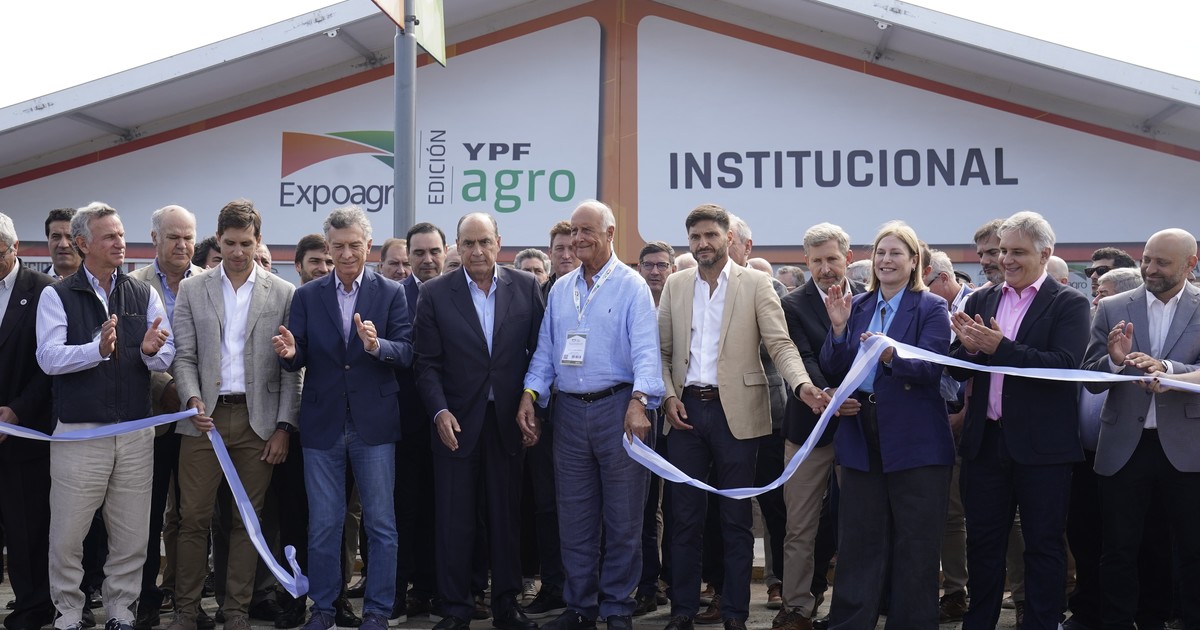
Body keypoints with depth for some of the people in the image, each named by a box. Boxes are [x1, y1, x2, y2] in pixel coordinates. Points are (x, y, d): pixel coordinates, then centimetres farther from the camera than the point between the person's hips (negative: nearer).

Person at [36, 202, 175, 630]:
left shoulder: (143, 295, 9)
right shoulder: (57, 296, 1)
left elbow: (168, 357, 3)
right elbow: (49, 358, -11)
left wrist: (151, 352, -20)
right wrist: (97, 349, -26)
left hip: (136, 434, 3)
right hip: (79, 433, -2)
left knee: (132, 536, 8)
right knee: (67, 535, 2)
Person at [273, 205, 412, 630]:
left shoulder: (391, 294, 1)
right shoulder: (307, 296, 5)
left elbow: (407, 353, -8)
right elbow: (298, 359, 1)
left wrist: (377, 346, -28)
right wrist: (290, 353, -22)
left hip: (374, 424, -1)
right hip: (322, 424, 1)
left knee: (381, 524, 5)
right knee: (323, 524, 9)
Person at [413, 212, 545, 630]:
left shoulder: (526, 288, 2)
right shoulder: (435, 294, 0)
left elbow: (540, 352, 3)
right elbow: (427, 362, -1)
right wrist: (440, 412, -12)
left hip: (508, 422, 1)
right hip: (456, 423, -1)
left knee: (506, 517, 8)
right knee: (454, 520, 5)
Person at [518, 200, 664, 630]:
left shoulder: (631, 285, -4)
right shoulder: (560, 290, 13)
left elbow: (645, 350, -13)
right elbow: (545, 350, 14)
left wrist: (638, 401, -27)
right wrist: (531, 393, -2)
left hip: (618, 407, -5)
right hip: (569, 411, 5)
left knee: (622, 518, 2)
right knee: (574, 517, 10)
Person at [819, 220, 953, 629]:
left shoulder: (931, 308, -4)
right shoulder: (857, 306, 10)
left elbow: (931, 369, -18)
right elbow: (833, 370, 4)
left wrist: (891, 355, -36)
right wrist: (838, 327, -12)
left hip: (914, 439, -4)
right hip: (861, 435, 4)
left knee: (915, 544, 5)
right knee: (858, 540, 11)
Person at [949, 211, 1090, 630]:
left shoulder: (1069, 304, -5)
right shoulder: (980, 301, 9)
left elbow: (1065, 365, -19)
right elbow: (958, 369, 6)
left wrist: (999, 347, -25)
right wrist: (971, 347, -16)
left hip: (1041, 445, -4)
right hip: (986, 440, 5)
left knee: (1044, 544, 7)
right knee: (983, 541, 13)